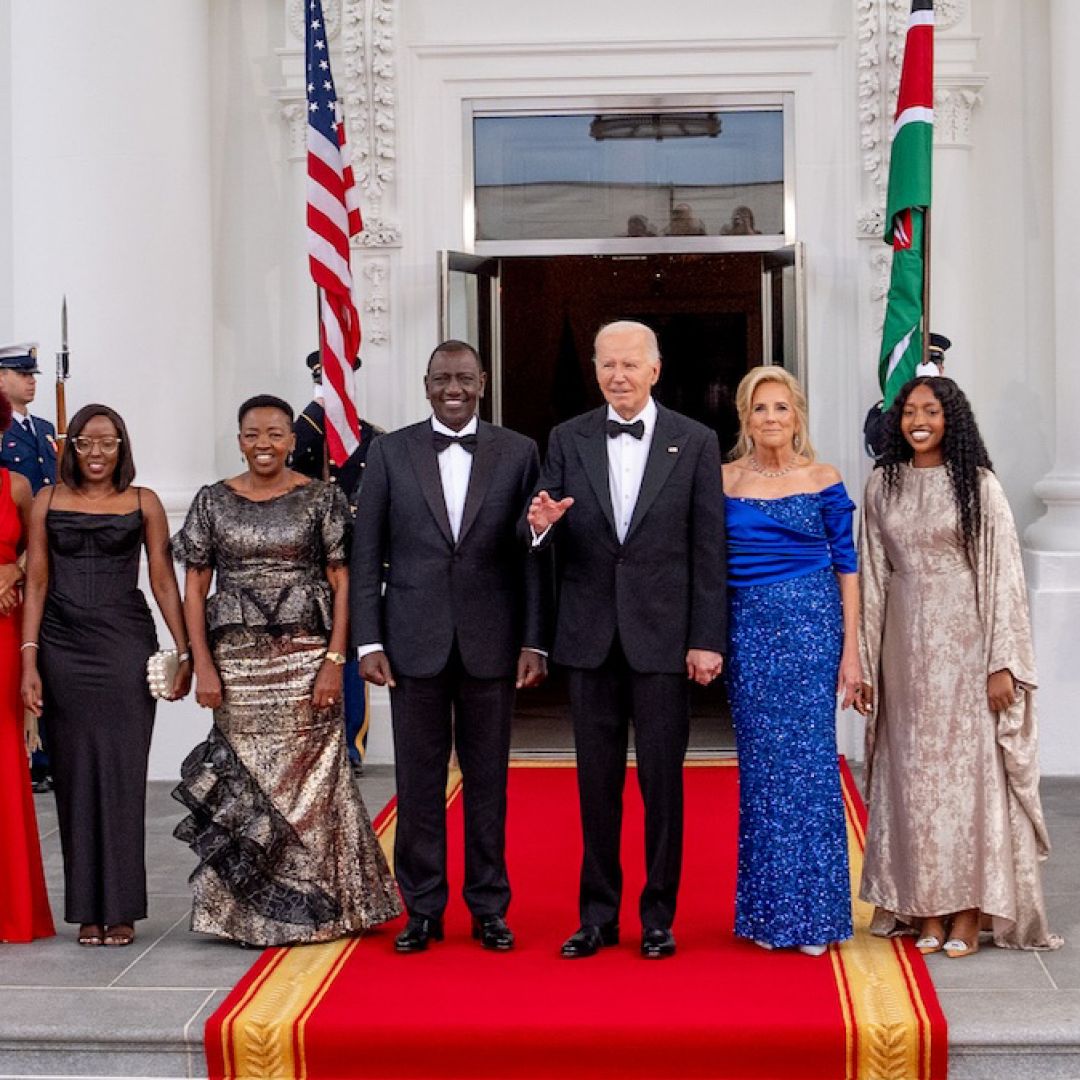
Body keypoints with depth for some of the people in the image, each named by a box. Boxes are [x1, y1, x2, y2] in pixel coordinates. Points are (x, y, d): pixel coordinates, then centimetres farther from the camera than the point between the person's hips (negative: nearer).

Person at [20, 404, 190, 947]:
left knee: (122, 774, -1)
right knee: (75, 774, 4)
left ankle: (121, 908, 6)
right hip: (63, 651, 1)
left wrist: (185, 652, -1)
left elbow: (164, 581, 4)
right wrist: (29, 660, -2)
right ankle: (87, 908, 12)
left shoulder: (143, 503, 5)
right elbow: (37, 582, 5)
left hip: (127, 648, -1)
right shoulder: (48, 501, 7)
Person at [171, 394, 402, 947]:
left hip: (306, 658, -2)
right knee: (246, 780, 4)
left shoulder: (322, 498, 2)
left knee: (309, 777, -2)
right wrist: (203, 666, -2)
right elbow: (194, 589, 7)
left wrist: (334, 660, -9)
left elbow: (343, 584, 0)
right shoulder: (212, 501, 8)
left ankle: (315, 907, 11)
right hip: (237, 661, 2)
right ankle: (254, 911, 15)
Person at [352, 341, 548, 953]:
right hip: (415, 642, 0)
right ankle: (423, 910, 16)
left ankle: (489, 908, 18)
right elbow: (367, 554, 3)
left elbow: (533, 554, 3)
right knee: (419, 781, 6)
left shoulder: (519, 453, 4)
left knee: (488, 780, 8)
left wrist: (534, 641, -3)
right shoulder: (391, 452, 4)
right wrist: (368, 641, -4)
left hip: (492, 642, 0)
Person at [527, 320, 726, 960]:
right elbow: (550, 541, 5)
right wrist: (542, 524, -20)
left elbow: (709, 549, -1)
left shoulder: (696, 443, 1)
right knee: (596, 780, 9)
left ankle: (659, 917, 15)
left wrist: (708, 640, -6)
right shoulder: (568, 440, 6)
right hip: (591, 636, 2)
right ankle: (598, 915, 18)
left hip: (663, 636, -2)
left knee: (663, 780, 4)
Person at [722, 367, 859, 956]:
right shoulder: (723, 481, 6)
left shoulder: (823, 481, 2)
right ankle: (767, 910, 14)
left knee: (808, 759, -2)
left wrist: (850, 650, -2)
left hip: (811, 624, -1)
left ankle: (811, 912, 9)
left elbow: (846, 564, 3)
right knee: (761, 766, 4)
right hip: (748, 629, 2)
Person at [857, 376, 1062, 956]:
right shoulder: (883, 485, 7)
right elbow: (872, 576, 9)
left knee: (970, 768, -1)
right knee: (914, 772, 5)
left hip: (964, 644, -3)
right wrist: (865, 662, 7)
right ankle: (928, 911, 14)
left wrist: (1003, 662, -12)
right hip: (906, 647, 3)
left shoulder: (978, 484, -3)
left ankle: (969, 912, 7)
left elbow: (1004, 574, -6)